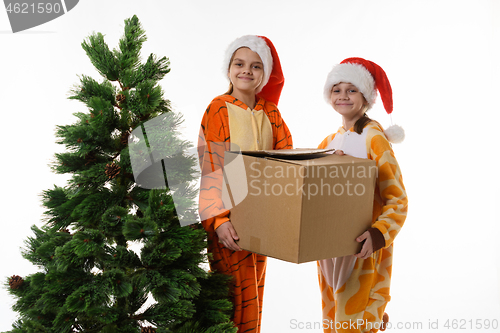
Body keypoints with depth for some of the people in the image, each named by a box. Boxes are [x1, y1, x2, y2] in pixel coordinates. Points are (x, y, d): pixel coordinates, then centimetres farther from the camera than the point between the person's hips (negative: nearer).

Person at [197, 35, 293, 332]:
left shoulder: (270, 112, 8)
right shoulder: (219, 108, -7)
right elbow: (210, 168, -14)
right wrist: (219, 219, -24)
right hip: (228, 216, -5)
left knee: (254, 287, 13)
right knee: (236, 296, -4)